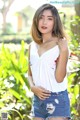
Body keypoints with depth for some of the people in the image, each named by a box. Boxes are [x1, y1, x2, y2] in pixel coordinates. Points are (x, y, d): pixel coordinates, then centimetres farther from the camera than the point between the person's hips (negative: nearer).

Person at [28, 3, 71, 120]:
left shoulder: (61, 45, -8)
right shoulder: (32, 46, 7)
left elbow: (59, 78, -15)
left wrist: (63, 51, -22)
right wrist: (33, 87, -4)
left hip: (57, 100, -5)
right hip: (38, 99, 6)